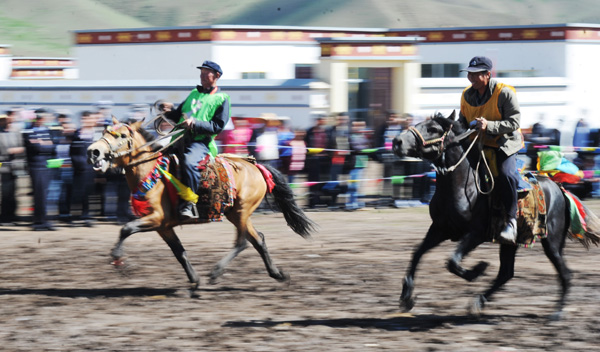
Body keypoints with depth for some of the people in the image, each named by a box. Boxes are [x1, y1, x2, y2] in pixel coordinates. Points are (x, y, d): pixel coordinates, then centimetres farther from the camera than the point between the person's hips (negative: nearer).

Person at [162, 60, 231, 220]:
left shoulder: (221, 99, 7)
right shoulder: (194, 93, 27)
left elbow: (217, 126, -4)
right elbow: (178, 116, 32)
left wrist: (195, 124, -17)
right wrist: (170, 112, 9)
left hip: (201, 142, -8)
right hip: (181, 138, 8)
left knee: (189, 162, -37)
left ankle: (188, 204, -37)